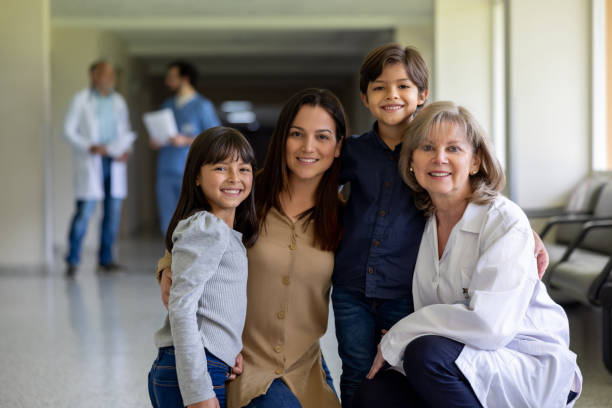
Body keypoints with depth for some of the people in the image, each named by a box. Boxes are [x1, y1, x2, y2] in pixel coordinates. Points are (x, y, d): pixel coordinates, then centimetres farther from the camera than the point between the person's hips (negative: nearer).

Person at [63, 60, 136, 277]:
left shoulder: (118, 101, 13)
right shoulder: (81, 100, -1)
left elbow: (126, 131, 18)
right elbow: (69, 131, -4)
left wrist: (127, 150, -1)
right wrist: (90, 147, -16)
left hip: (115, 162, 5)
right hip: (90, 162, -5)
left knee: (113, 211, 3)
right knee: (84, 211, -10)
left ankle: (106, 258, 12)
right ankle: (72, 260, -2)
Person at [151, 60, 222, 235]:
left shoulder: (202, 106, -1)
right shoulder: (167, 105, 18)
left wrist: (186, 141, -16)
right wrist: (156, 143, 4)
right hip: (166, 174, 6)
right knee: (168, 226, 4)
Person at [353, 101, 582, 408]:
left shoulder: (505, 221, -13)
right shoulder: (424, 224, 7)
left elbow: (487, 325, -24)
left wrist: (395, 339, -15)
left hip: (534, 372, -5)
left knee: (427, 353, -32)